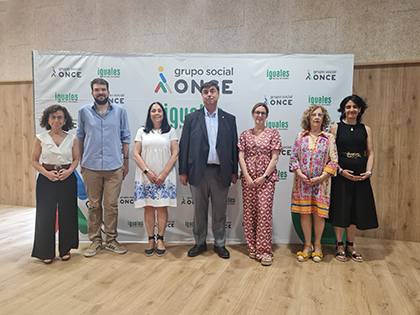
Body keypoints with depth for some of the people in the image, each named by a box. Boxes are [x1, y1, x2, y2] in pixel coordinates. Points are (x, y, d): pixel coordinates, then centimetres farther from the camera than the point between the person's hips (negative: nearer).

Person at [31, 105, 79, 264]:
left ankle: (65, 249, 22)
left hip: (67, 179, 1)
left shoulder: (72, 139, 3)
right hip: (46, 179, 0)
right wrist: (47, 173, -12)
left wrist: (69, 170, -10)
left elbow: (76, 159, 8)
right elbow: (34, 160, 3)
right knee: (46, 214, 2)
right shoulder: (40, 138, 0)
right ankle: (46, 252, 18)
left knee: (66, 214, 5)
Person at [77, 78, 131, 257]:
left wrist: (126, 161, 6)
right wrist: (81, 162, 12)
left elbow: (125, 138, 8)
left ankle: (111, 240, 19)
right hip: (91, 167, 1)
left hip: (114, 166, 0)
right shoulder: (84, 111, 6)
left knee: (111, 205, 4)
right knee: (94, 205, 9)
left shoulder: (119, 111, 5)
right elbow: (80, 138, 13)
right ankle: (95, 240, 21)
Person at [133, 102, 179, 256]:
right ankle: (151, 239, 12)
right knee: (148, 207, 2)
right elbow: (136, 154, 4)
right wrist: (147, 172, -9)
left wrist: (163, 174, -8)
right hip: (145, 176, 1)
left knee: (162, 207, 0)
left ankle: (160, 239, 11)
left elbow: (175, 154, 1)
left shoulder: (170, 131, 8)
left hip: (165, 177, -1)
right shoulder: (142, 132, 10)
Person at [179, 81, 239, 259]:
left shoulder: (229, 119, 7)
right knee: (199, 211, 10)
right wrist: (183, 171, -2)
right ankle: (200, 243, 26)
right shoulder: (191, 118, 6)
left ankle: (220, 244, 24)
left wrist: (234, 171, 2)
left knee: (219, 211, 9)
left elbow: (234, 147, 6)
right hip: (198, 171, 0)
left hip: (221, 172, 0)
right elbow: (184, 146, 3)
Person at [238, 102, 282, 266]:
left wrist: (264, 176, -9)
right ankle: (252, 248, 19)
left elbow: (274, 157, -1)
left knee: (264, 212, -7)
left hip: (266, 178, -2)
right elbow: (241, 156, 5)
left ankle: (264, 251, 1)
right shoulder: (245, 134, 10)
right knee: (249, 212, 5)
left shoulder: (273, 133, 4)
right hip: (248, 178, 3)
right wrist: (247, 176, -6)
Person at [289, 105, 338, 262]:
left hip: (321, 182, -1)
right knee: (304, 212, 6)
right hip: (302, 181, 1)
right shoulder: (300, 136, 5)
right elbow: (293, 157, 4)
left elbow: (333, 161, -1)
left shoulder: (329, 138, 2)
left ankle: (317, 245, 22)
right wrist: (300, 174, -10)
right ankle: (307, 245, 21)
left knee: (319, 213, 4)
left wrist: (321, 177, -11)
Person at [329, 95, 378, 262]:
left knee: (356, 210, 9)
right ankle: (339, 246, 18)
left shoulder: (366, 129, 9)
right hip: (341, 175, -3)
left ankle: (350, 246, 24)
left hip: (360, 177, 3)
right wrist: (341, 170, -15)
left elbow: (370, 153, 7)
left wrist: (368, 172, -8)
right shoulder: (336, 128, 1)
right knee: (340, 210, 2)